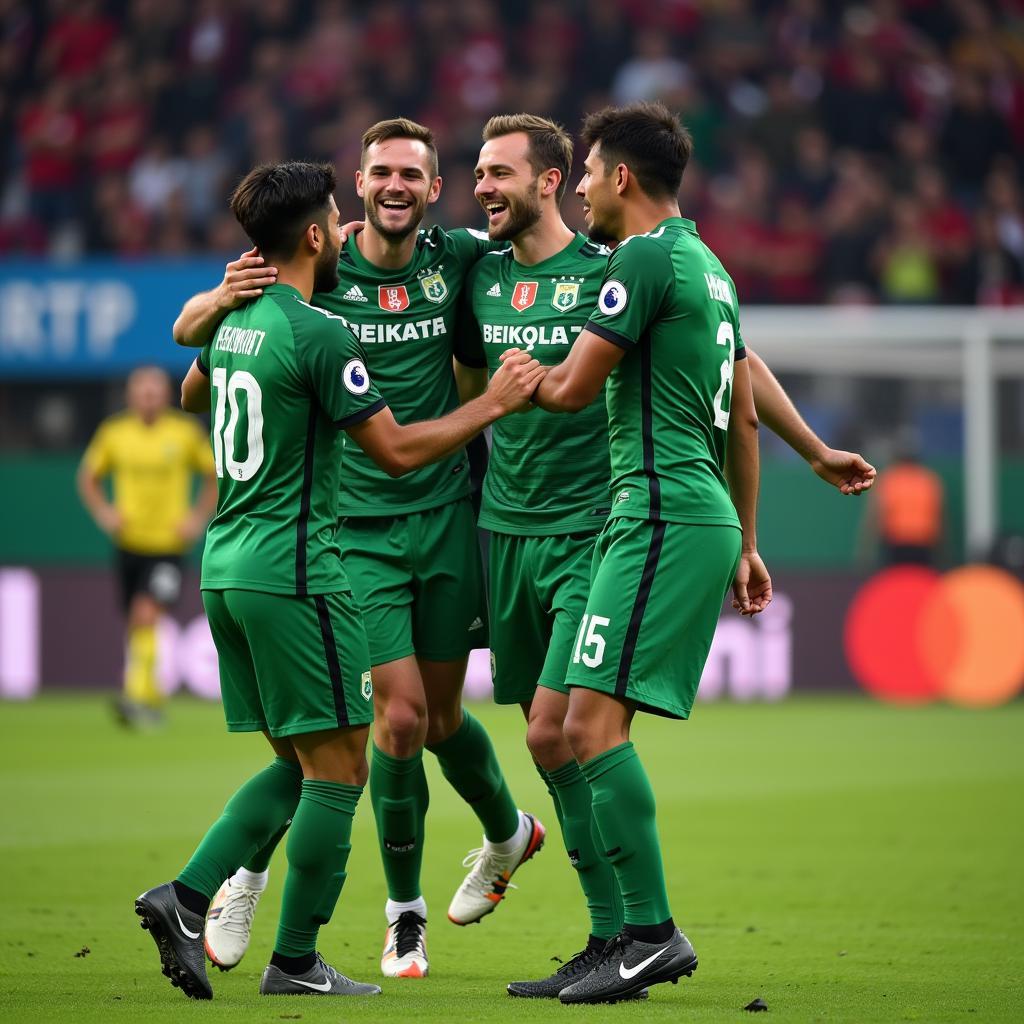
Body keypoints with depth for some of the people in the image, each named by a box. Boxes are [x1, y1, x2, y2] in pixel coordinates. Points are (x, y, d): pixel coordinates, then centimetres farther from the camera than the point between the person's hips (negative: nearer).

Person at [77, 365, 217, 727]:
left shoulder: (187, 433, -2)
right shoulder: (113, 433, 2)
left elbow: (214, 477, 10)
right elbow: (88, 477, 15)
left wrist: (197, 518, 0)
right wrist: (104, 513, 0)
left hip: (169, 544, -3)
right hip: (129, 543, 3)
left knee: (146, 615, -20)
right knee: (138, 626, 8)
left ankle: (136, 696, -23)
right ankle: (152, 698, 23)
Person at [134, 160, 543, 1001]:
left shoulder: (237, 320, 11)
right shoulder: (319, 334, -15)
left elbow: (192, 395, 33)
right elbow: (397, 451, -14)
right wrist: (494, 404, -5)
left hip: (227, 567, 9)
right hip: (294, 570, -9)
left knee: (299, 765, 15)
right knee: (338, 765, -1)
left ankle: (187, 899, 3)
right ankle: (295, 962, 1)